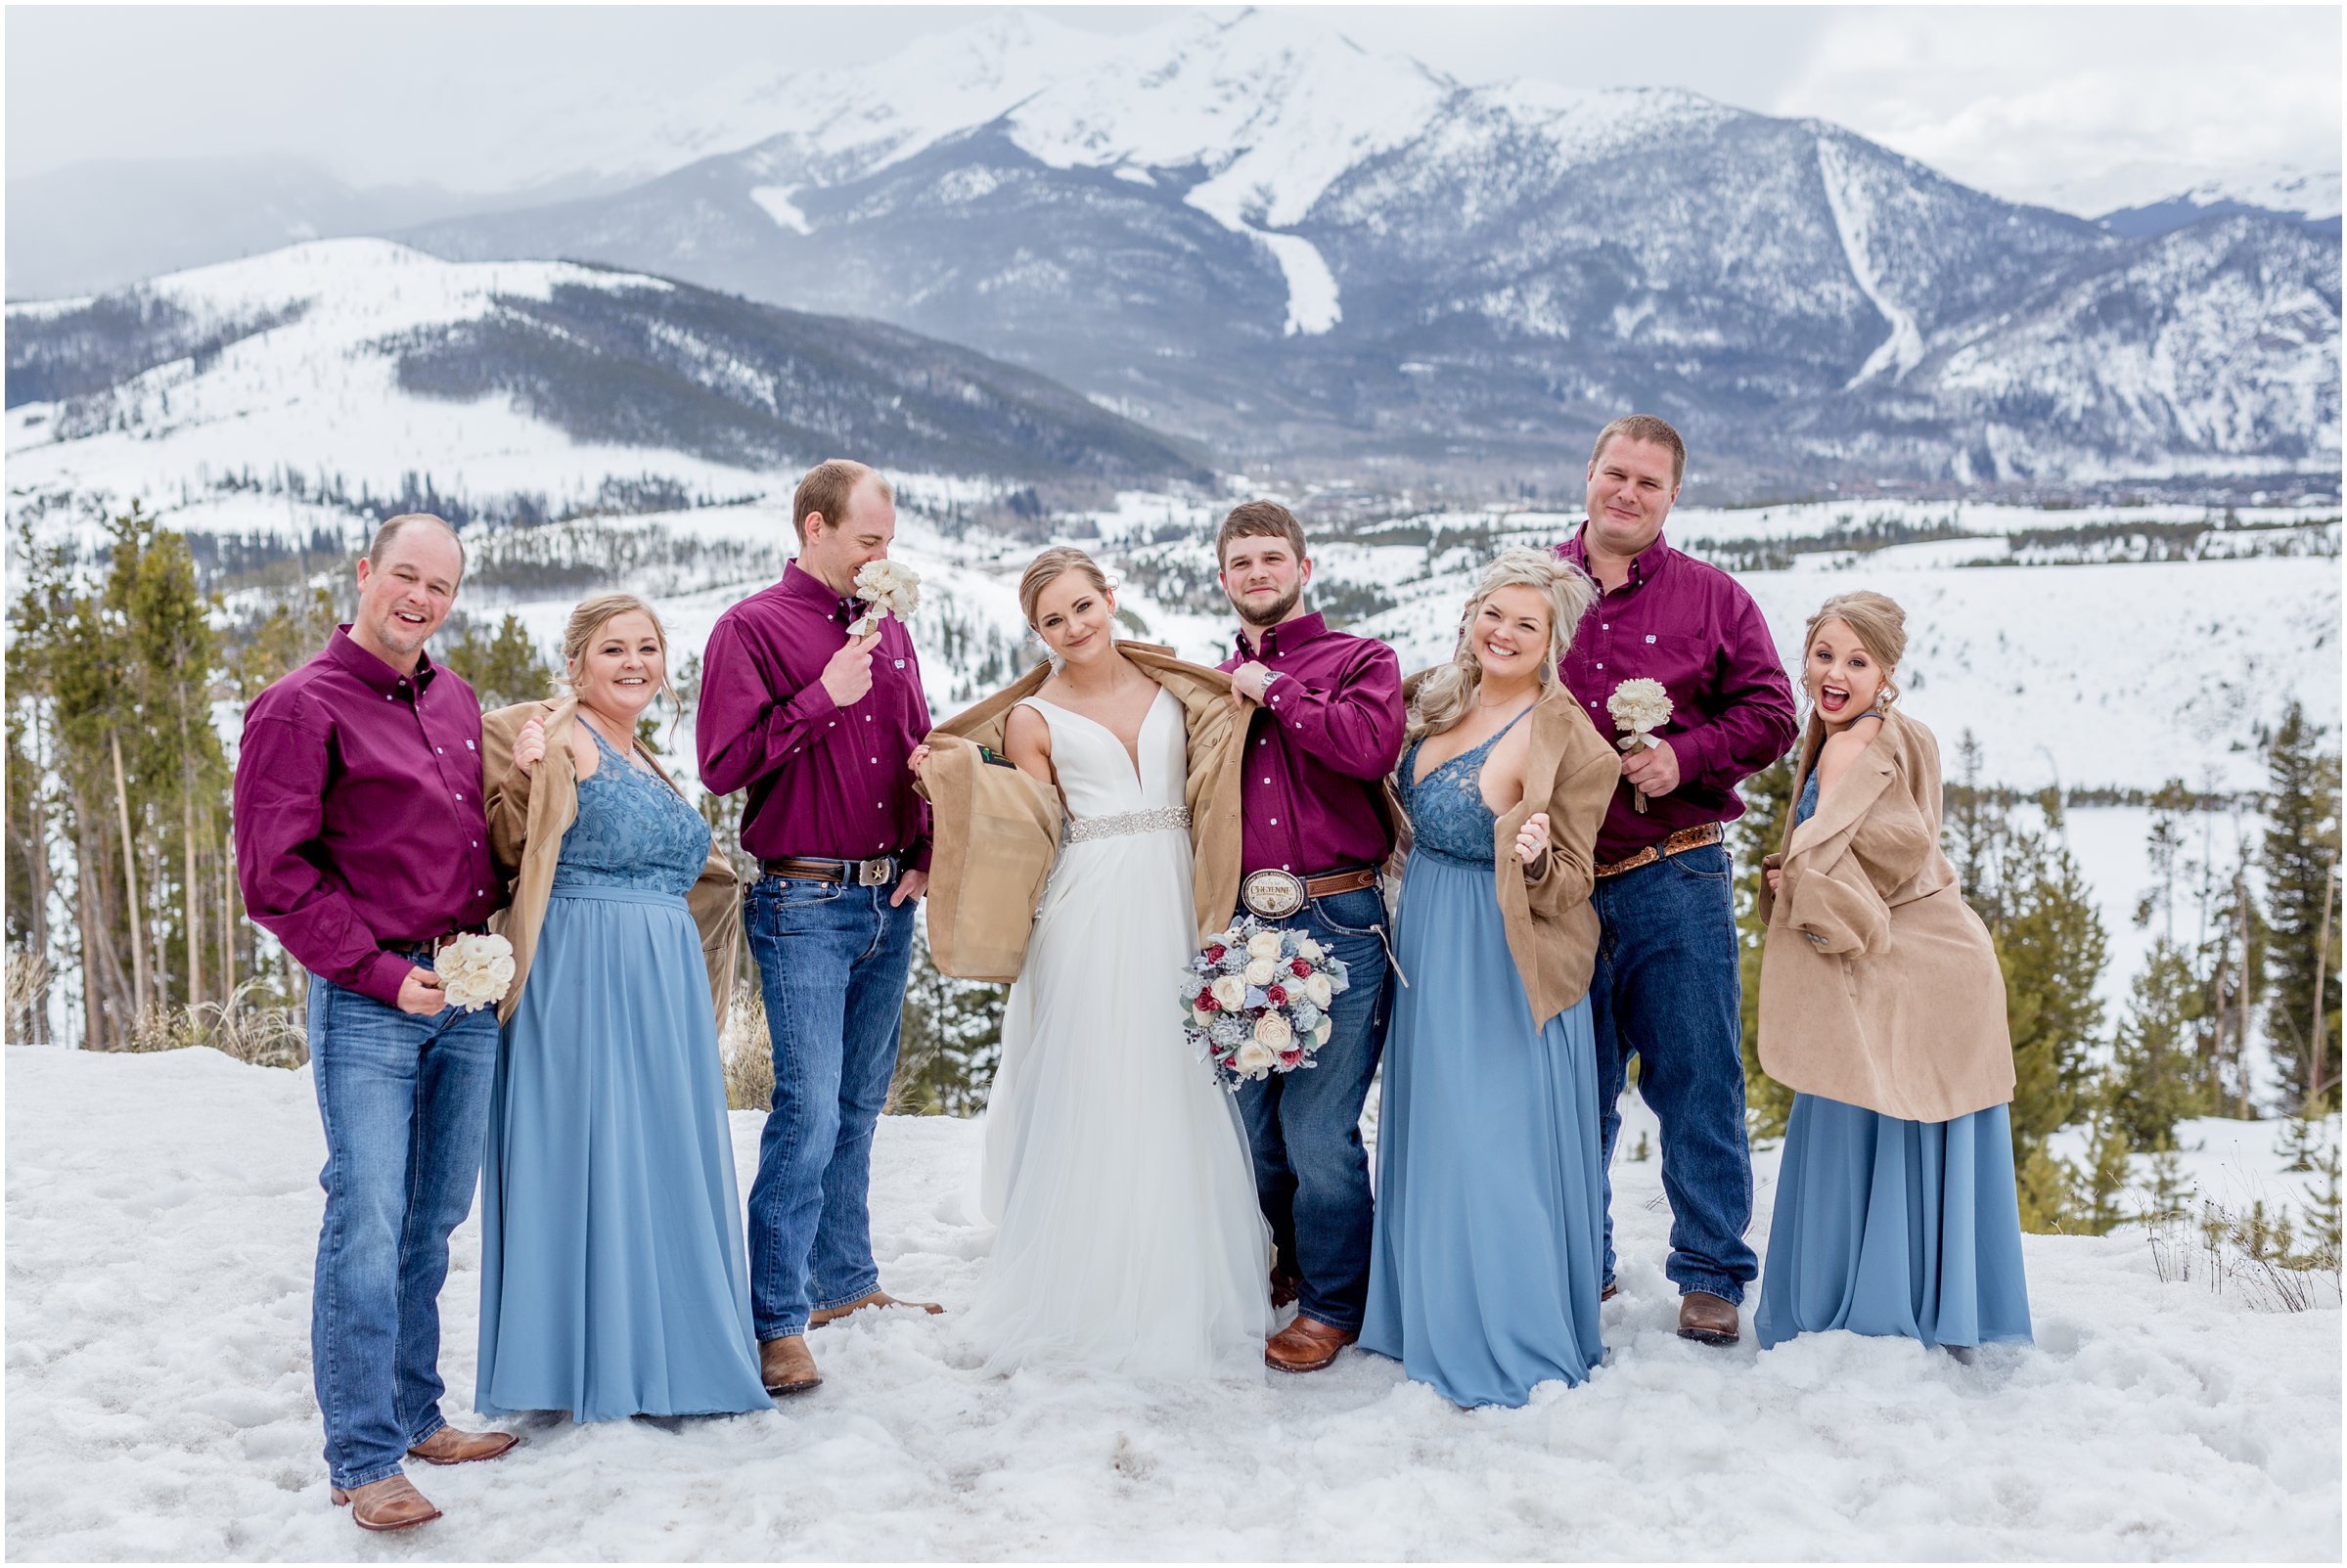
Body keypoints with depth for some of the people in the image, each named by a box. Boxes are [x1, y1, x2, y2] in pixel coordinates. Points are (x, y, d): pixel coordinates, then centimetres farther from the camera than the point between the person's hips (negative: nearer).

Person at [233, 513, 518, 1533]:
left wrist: (495, 944, 11)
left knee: (434, 1220, 12)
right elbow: (272, 874, -11)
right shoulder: (303, 706, -7)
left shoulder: (457, 702, 14)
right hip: (367, 1005, -7)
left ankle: (415, 1414, 24)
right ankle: (364, 1460, -1)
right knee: (368, 1227, -8)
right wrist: (381, 972, -13)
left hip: (469, 999, 7)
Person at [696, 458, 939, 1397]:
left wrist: (927, 853, 6)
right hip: (804, 904, -6)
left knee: (859, 1104, 14)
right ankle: (778, 1322, -3)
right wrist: (823, 698, -18)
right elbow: (723, 764, -13)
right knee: (809, 1110, -10)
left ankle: (844, 1282, 25)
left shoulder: (886, 629, 14)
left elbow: (919, 750, 20)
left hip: (889, 903, 7)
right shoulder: (752, 629, -5)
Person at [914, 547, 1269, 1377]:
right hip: (1089, 913, -3)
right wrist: (963, 778, -6)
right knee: (1091, 1099, -2)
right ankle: (1085, 1300, 8)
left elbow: (1215, 783, 15)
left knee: (1179, 1096, 5)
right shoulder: (1033, 717, 5)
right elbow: (1033, 832, 2)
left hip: (1177, 905, 3)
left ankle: (1182, 1296, 17)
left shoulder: (1171, 682, 12)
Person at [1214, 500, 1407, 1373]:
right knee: (1253, 1121, 13)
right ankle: (1296, 1263, 36)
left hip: (1334, 923, -5)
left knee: (1317, 1128, -4)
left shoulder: (1361, 661, 4)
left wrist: (1275, 691, -8)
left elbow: (1371, 745, -17)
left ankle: (1333, 1303, 15)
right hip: (1239, 924, 5)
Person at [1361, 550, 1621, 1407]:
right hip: (1425, 949, 8)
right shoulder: (1438, 700, 4)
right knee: (1432, 1136, 18)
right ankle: (1433, 1314, 34)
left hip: (1500, 966, -8)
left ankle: (1511, 1344, 15)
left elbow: (1570, 884, -13)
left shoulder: (1566, 740, -17)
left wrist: (1535, 859, -34)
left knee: (1494, 1144, -1)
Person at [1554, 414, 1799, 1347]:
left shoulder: (1713, 598, 6)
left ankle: (1711, 1273, 13)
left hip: (1674, 876, -2)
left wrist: (1683, 757, -13)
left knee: (1697, 1079, 1)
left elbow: (1768, 714, 3)